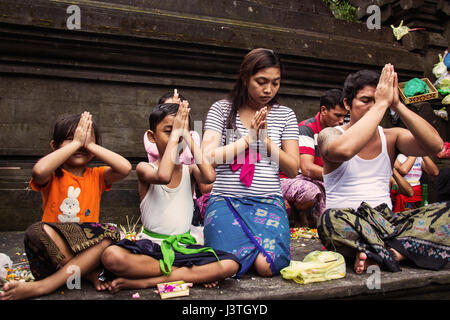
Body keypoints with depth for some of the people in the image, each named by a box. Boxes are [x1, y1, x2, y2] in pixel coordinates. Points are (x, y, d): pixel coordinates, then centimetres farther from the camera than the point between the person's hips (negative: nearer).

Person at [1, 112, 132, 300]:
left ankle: (43, 286, -26)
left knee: (111, 234, -27)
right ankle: (87, 274, -18)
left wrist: (89, 144, -8)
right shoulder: (52, 176, 2)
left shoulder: (96, 176, 9)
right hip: (53, 246, -2)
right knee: (37, 231, -30)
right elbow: (39, 171, -25)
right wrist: (76, 142, -16)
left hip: (87, 248, 2)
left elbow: (125, 168, -12)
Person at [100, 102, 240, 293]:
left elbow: (210, 177, -20)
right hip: (150, 246, -2)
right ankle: (197, 273, -18)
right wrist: (174, 134, -20)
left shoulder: (189, 170, 5)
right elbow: (163, 176, -29)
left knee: (231, 264, -23)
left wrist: (187, 137, -14)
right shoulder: (145, 169, -3)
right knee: (111, 256, -33)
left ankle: (145, 281, -18)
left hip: (183, 246, 3)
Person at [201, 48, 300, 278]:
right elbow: (208, 158, -6)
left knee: (267, 266, -23)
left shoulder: (284, 115, 11)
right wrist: (248, 138, -8)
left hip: (268, 202, 1)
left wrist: (266, 139, -6)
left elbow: (293, 170, 7)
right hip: (226, 200, -1)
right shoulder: (222, 109, 6)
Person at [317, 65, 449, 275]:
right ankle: (401, 252, -22)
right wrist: (382, 104, -17)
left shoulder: (391, 137, 13)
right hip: (348, 224, -4)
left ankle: (377, 256, -26)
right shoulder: (330, 135, 0)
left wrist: (396, 104, -11)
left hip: (387, 221, 5)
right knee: (332, 221, -38)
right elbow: (344, 150, -27)